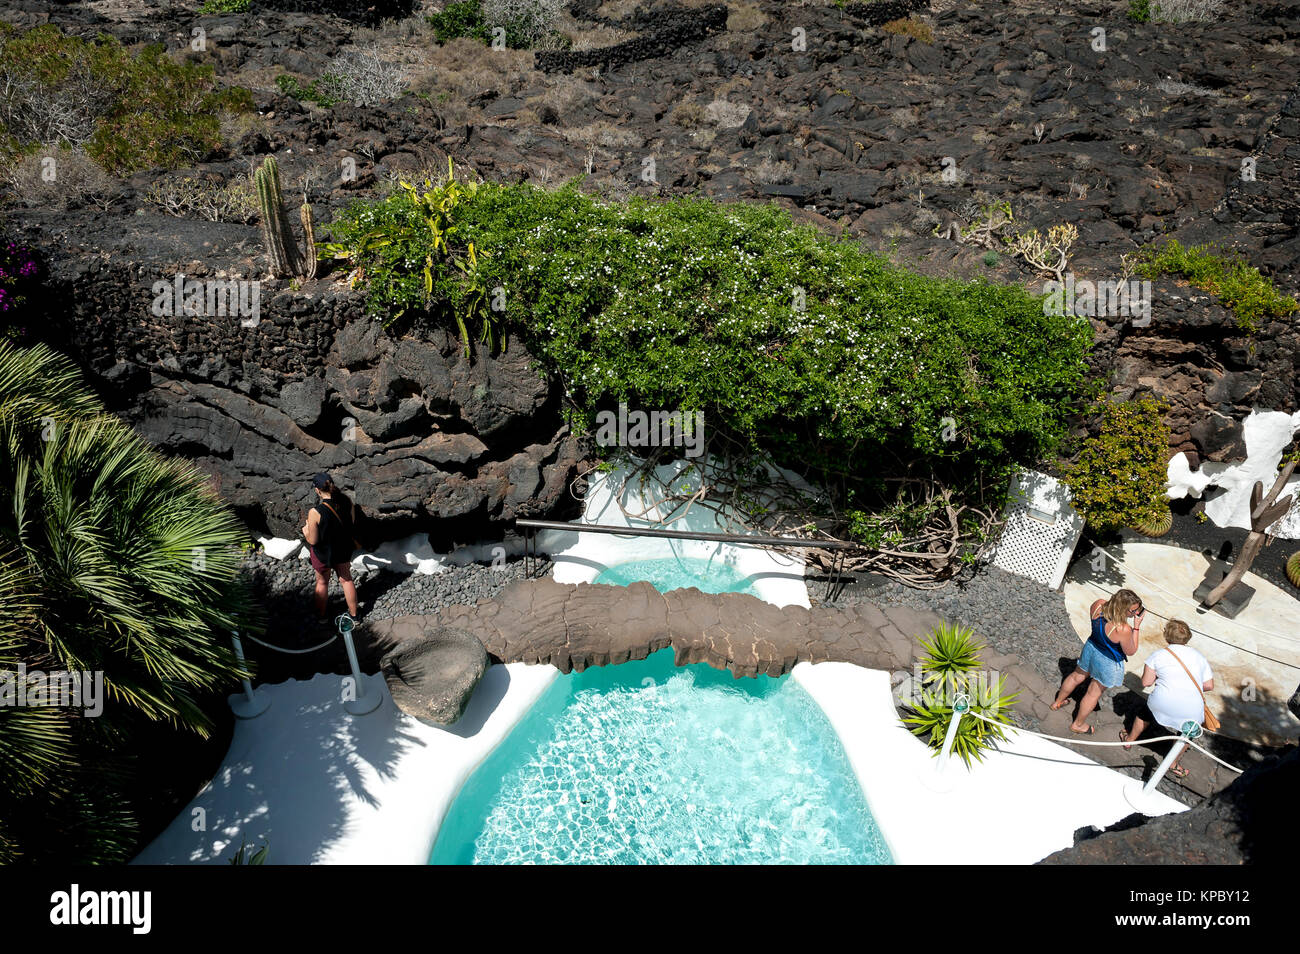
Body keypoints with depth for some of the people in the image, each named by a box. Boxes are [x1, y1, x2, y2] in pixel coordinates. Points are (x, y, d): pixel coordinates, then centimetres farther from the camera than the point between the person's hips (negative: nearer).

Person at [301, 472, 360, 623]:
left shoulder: (315, 512, -32)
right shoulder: (347, 501, -19)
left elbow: (313, 541, -21)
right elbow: (352, 525, -4)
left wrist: (305, 530, -1)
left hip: (323, 553, -3)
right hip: (344, 549, 4)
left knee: (322, 583, 22)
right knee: (346, 579, 24)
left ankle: (321, 615, 44)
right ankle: (353, 613, 40)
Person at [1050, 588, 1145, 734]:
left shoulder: (1098, 604, -24)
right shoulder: (1123, 629, -39)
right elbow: (1130, 651, -19)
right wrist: (1136, 626, -22)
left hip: (1091, 648, 6)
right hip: (1108, 663, -6)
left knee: (1077, 676, 32)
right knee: (1094, 694, 19)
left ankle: (1057, 702, 55)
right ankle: (1078, 724, 41)